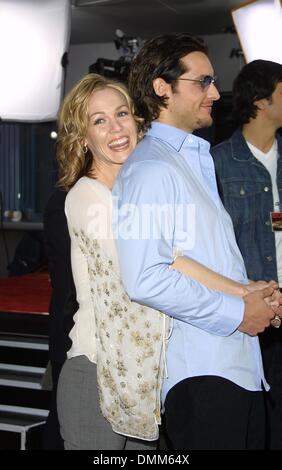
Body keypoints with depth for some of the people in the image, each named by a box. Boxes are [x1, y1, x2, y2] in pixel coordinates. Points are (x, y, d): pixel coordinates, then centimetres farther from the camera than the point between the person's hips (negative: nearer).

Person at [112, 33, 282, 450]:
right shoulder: (150, 168, -11)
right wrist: (236, 313, -14)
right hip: (199, 373, -9)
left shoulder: (197, 160, 21)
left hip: (244, 368, 9)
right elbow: (145, 279, -23)